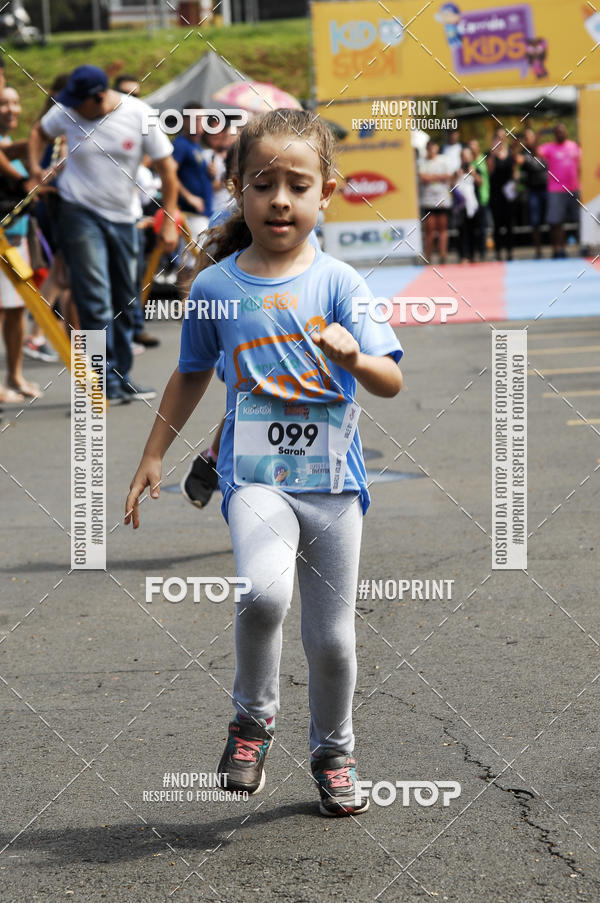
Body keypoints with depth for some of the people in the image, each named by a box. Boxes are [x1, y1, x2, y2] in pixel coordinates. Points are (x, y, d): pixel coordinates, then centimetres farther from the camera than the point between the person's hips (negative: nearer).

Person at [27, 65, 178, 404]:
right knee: (96, 301, -11)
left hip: (123, 217, 2)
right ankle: (107, 381, -10)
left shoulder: (139, 115, -10)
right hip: (80, 213, -2)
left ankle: (123, 379, 22)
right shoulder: (67, 113, -8)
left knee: (125, 302, 10)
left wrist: (169, 220, -5)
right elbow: (40, 132, 15)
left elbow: (166, 166, -3)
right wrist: (34, 167, -2)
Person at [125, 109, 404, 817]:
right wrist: (153, 456, 17)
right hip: (255, 478, -1)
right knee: (264, 590, -27)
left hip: (333, 480, 1)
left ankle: (333, 752, 33)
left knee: (332, 635, 7)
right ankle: (253, 715, -1)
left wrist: (355, 358, -31)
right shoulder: (215, 286, 1)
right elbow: (192, 375, 17)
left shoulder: (338, 282, -3)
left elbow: (392, 382, -9)